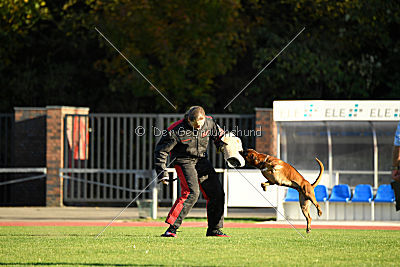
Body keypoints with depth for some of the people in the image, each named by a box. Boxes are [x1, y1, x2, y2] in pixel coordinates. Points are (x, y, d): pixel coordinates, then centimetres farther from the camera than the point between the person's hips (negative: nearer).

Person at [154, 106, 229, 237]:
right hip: (184, 162, -6)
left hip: (202, 161, 6)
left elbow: (218, 134, 17)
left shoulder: (209, 122, -9)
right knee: (191, 192, -26)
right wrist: (162, 173, -14)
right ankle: (172, 228, -26)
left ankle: (214, 229, 17)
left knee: (217, 194, 2)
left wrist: (221, 144, 2)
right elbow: (161, 150, -13)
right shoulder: (176, 130, -22)